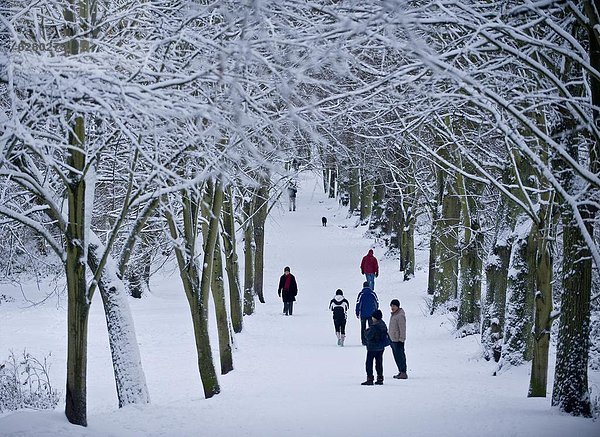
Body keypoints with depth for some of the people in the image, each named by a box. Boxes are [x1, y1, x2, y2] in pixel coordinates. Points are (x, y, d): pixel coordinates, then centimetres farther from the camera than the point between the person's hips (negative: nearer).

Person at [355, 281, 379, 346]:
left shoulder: (361, 294, -5)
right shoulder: (373, 293, 0)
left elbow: (358, 304, -6)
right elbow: (377, 303, 6)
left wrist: (357, 313, 2)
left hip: (363, 314, -1)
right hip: (371, 314, 1)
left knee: (363, 328, 7)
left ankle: (364, 341, 3)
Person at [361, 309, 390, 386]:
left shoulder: (374, 326, -22)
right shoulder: (383, 324, 5)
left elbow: (369, 336, -22)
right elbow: (386, 334, 14)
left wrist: (367, 331, -2)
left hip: (372, 347, -8)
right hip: (381, 347, 8)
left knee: (369, 363, -1)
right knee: (379, 363, 15)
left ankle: (370, 379, -5)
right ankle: (380, 379, 17)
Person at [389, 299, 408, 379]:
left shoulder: (400, 316, -18)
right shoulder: (393, 314, 12)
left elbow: (402, 329, -20)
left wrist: (401, 339, -22)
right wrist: (390, 339, 23)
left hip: (398, 340, -10)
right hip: (392, 339, 10)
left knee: (400, 356, -8)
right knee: (396, 357, 14)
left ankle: (403, 373, -5)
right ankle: (401, 372, 21)